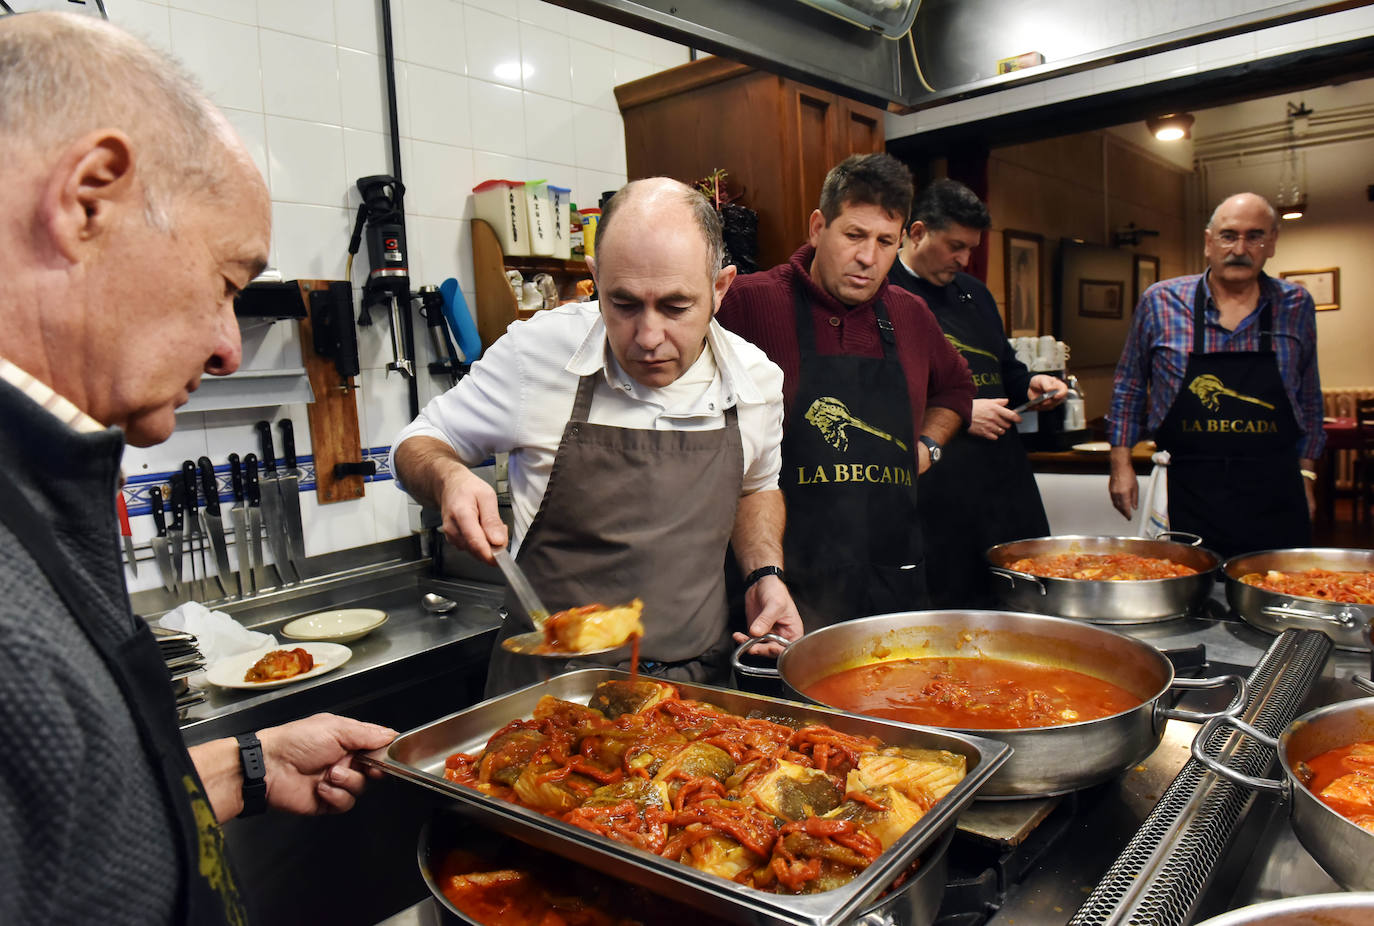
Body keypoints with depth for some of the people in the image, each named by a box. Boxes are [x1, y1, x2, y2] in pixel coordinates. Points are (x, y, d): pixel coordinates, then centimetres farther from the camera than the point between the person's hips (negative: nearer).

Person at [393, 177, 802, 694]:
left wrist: (765, 572, 1)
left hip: (700, 684, 5)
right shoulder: (536, 351, -13)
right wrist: (449, 478, -22)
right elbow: (420, 443, 1)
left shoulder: (757, 381, -4)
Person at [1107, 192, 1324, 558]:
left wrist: (1305, 476, 13)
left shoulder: (1296, 306, 6)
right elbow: (1129, 388, 8)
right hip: (1189, 497, -1)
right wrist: (1121, 464, 4)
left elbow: (1309, 399, 15)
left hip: (1275, 498, 2)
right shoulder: (1160, 302, 0)